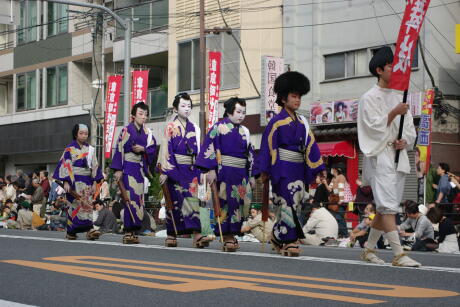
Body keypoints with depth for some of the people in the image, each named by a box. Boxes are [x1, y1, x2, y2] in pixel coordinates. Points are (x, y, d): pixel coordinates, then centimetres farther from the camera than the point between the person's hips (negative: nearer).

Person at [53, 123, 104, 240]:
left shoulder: (90, 149, 11)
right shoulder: (70, 149, 0)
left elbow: (94, 167, 10)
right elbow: (65, 165, -6)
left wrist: (94, 182, 4)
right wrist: (66, 182, -15)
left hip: (87, 181, 4)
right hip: (74, 181, -4)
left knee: (87, 205, -4)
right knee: (75, 204, -6)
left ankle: (89, 230, -10)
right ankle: (71, 232, -1)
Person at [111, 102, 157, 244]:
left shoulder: (147, 132, 12)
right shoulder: (127, 130, -3)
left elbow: (153, 148, 11)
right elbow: (119, 149, -7)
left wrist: (143, 149, -10)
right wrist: (118, 169, -13)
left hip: (140, 168, 6)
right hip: (128, 167, -6)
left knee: (139, 198, 3)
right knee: (131, 198, -14)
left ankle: (133, 230, 8)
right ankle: (128, 232, -14)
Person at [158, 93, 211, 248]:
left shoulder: (194, 128, 14)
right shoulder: (171, 126, 0)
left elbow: (197, 151, 15)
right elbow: (165, 149, -6)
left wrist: (199, 172, 11)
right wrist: (164, 171, -13)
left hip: (190, 169, 4)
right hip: (175, 169, -4)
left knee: (192, 198, -6)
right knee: (175, 199, -2)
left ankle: (197, 235, -15)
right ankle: (171, 235, 6)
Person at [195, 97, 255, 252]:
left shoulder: (245, 131, 15)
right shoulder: (219, 127, -2)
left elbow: (250, 154, 17)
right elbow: (210, 148, -8)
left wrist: (251, 176, 13)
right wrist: (210, 170, -16)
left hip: (241, 174, 6)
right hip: (224, 173, -6)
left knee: (237, 203, 4)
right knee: (225, 202, -8)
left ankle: (231, 235, 10)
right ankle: (226, 236, -6)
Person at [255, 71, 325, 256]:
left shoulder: (302, 122, 13)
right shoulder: (277, 121, -5)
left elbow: (310, 144, 10)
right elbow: (268, 145, -7)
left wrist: (319, 169, 4)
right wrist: (264, 171, -11)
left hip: (298, 169, 7)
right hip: (282, 169, -6)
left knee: (293, 203, 10)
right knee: (288, 203, -10)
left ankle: (277, 237, 24)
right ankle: (289, 241, -6)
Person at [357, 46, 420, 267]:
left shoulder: (398, 99, 19)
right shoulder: (369, 98, -2)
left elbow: (410, 130, 16)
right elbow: (374, 126, -11)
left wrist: (405, 141, -4)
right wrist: (394, 113, -18)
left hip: (398, 156, 7)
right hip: (379, 156, -7)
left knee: (385, 208, 10)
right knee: (388, 206, -14)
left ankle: (368, 250, 20)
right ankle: (398, 255, -18)